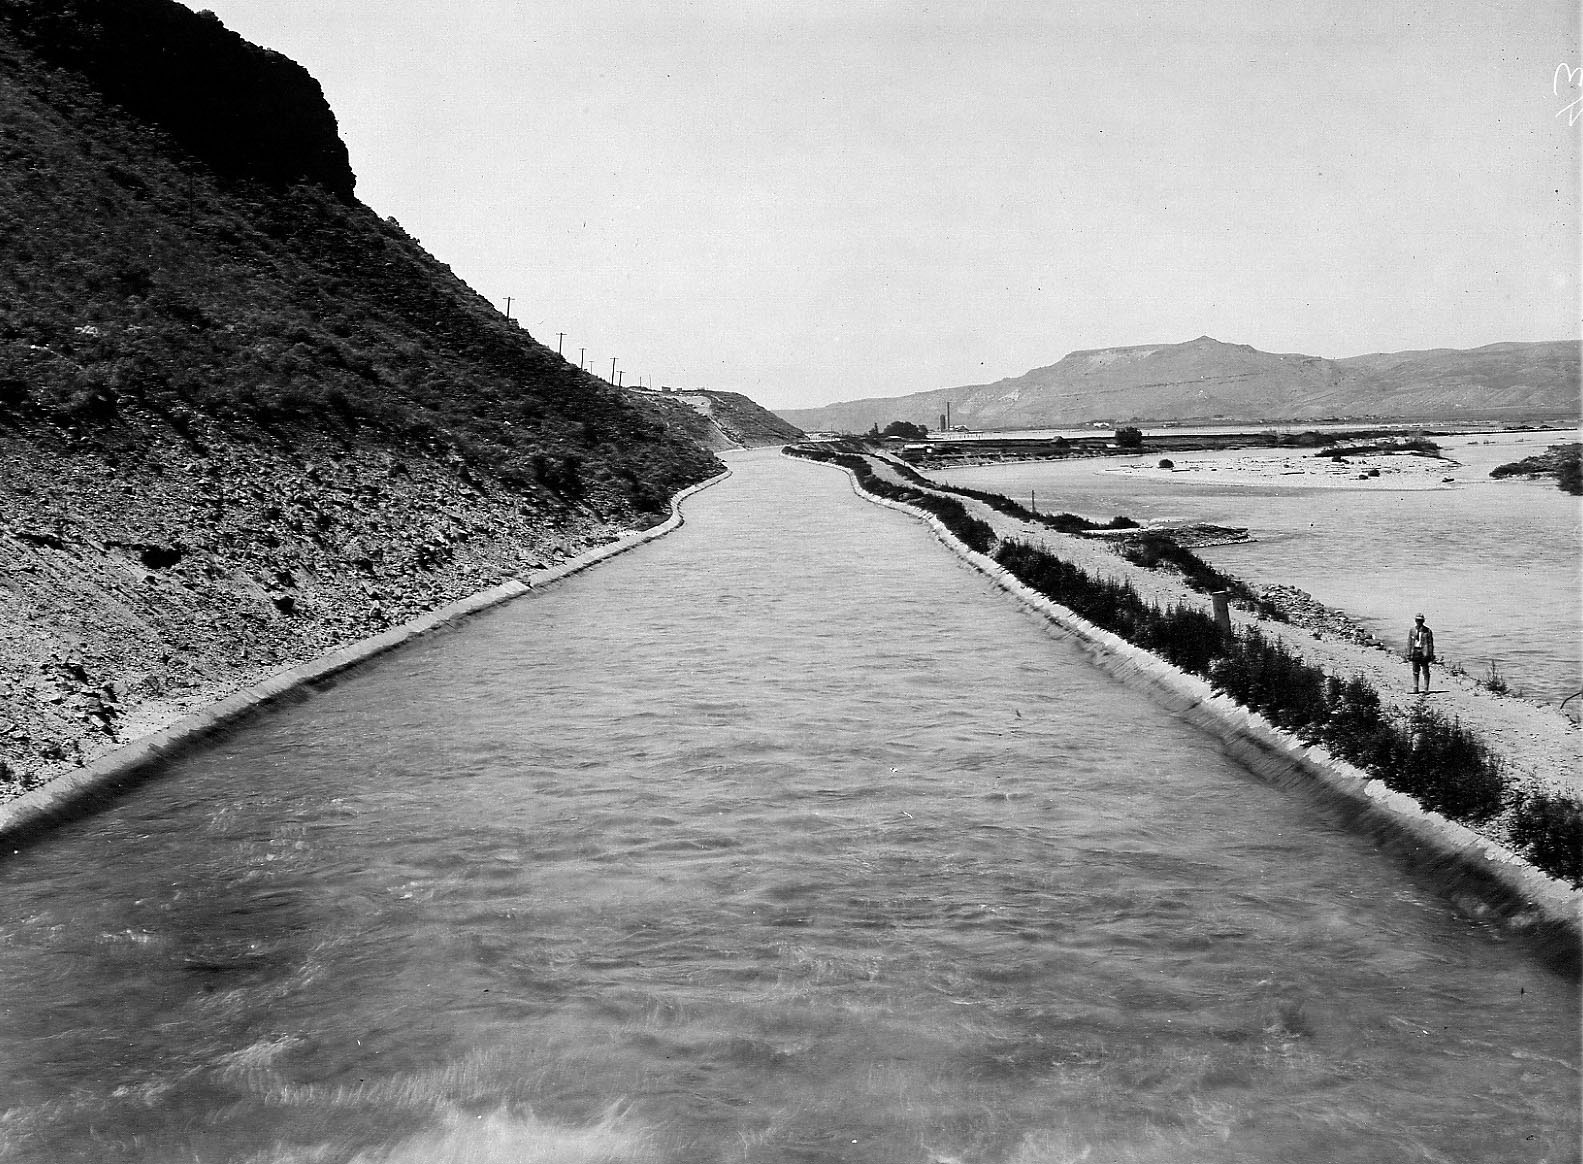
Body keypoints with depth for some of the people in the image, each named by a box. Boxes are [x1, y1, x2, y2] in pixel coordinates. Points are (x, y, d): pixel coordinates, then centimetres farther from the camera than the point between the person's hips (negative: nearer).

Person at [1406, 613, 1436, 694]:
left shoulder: (1427, 631, -1)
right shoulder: (1412, 631, 7)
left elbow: (1430, 644, 0)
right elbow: (1409, 643, 9)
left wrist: (1431, 655, -2)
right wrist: (1408, 654, 5)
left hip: (1424, 653, -3)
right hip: (1415, 652, 3)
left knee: (1425, 671, -1)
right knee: (1415, 671, 5)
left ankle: (1426, 689, 4)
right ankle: (1415, 688, 8)